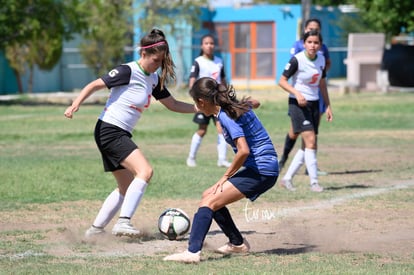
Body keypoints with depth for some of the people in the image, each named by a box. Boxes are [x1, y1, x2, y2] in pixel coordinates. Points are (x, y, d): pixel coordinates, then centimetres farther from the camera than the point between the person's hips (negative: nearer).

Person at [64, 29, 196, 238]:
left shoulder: (154, 79, 12)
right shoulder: (128, 71, -13)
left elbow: (173, 104, 18)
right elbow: (95, 85, -14)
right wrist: (75, 104, -27)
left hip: (120, 135, 10)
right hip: (109, 131, -10)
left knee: (127, 188, 15)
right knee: (145, 171, -23)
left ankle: (95, 229, 20)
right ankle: (123, 222, -27)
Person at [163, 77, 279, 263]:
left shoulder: (226, 116, -16)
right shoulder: (236, 107, 11)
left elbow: (244, 151, -26)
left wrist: (226, 176, -14)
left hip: (261, 170, -10)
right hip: (260, 169, 10)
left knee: (209, 202, -16)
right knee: (209, 197, 16)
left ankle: (192, 252, -29)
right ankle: (237, 243, 24)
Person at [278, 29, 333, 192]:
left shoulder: (321, 59, 5)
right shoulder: (297, 60, -15)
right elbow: (282, 81, -12)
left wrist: (328, 106, 13)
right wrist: (297, 93, -26)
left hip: (314, 104, 7)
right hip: (298, 104, -7)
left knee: (308, 146, 6)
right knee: (310, 141, -17)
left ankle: (287, 179, 16)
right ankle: (314, 182, -14)